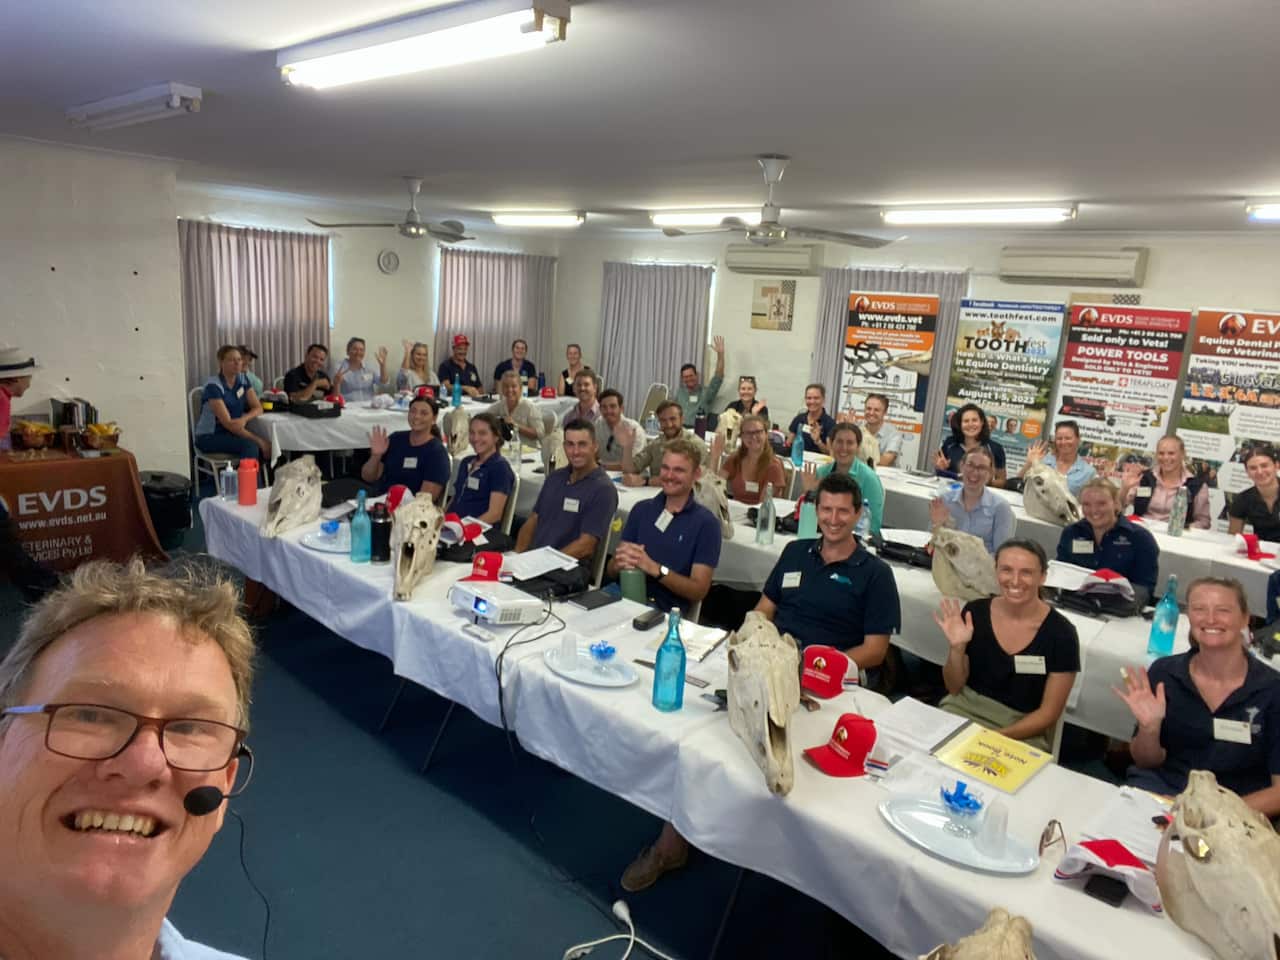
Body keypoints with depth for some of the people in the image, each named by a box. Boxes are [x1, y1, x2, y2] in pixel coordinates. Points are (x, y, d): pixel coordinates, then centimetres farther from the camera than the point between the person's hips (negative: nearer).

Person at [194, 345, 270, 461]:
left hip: (233, 433, 6)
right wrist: (258, 440, -25)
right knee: (250, 445, -32)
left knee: (270, 446, -21)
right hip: (209, 437, -6)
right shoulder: (213, 386, -17)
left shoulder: (243, 380, 4)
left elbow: (258, 408, 4)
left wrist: (244, 419, -20)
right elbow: (228, 423, -22)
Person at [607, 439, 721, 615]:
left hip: (667, 612, -4)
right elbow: (611, 570, 12)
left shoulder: (706, 523, 0)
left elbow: (699, 591, -6)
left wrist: (654, 568, -20)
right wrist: (620, 562, -14)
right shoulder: (641, 509, 13)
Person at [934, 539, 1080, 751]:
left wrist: (996, 737, -17)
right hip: (964, 708, 2)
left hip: (1022, 732, -2)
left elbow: (1049, 713, -5)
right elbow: (954, 688, 3)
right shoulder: (975, 612, -6)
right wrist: (957, 648, -16)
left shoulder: (1060, 634, -11)